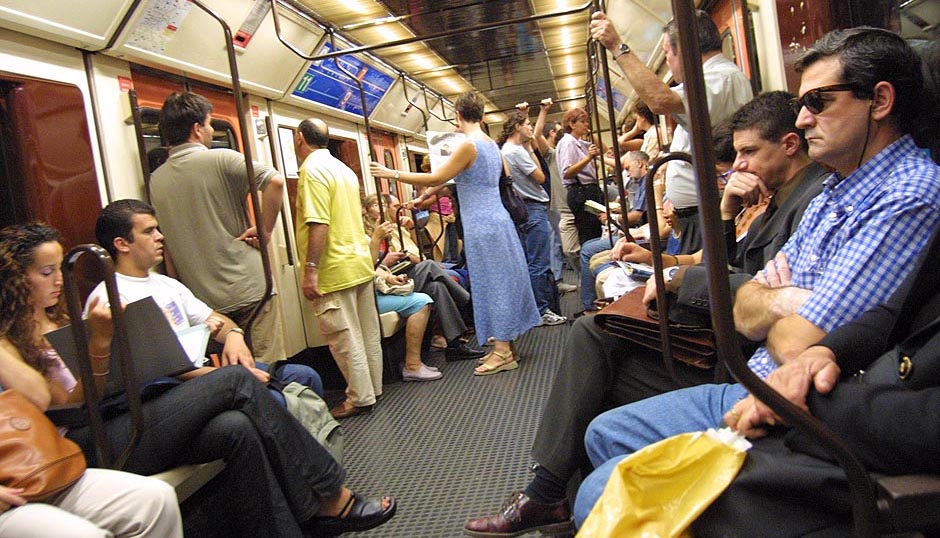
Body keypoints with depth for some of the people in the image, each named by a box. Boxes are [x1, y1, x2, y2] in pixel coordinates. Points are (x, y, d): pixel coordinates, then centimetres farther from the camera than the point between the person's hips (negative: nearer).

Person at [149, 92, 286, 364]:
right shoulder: (222, 160, -8)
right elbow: (275, 181, -21)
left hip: (200, 299, 5)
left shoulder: (156, 180, 9)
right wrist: (264, 230, -12)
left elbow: (164, 243, 16)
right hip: (248, 290, -5)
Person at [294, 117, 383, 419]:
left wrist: (311, 269, -21)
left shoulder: (312, 169, -13)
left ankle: (360, 398, 6)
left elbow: (318, 224, -22)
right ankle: (373, 388, 24)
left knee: (345, 338, -1)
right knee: (368, 332, 14)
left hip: (334, 269, -9)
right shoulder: (343, 168, 16)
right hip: (360, 263, 9)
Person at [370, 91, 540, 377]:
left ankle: (503, 352, 3)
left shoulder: (469, 145, -16)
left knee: (492, 283, -3)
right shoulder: (492, 144, 11)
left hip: (482, 225, -9)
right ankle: (507, 345, 20)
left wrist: (393, 174, -7)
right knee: (502, 281, 12)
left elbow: (435, 179, -14)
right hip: (497, 218, 9)